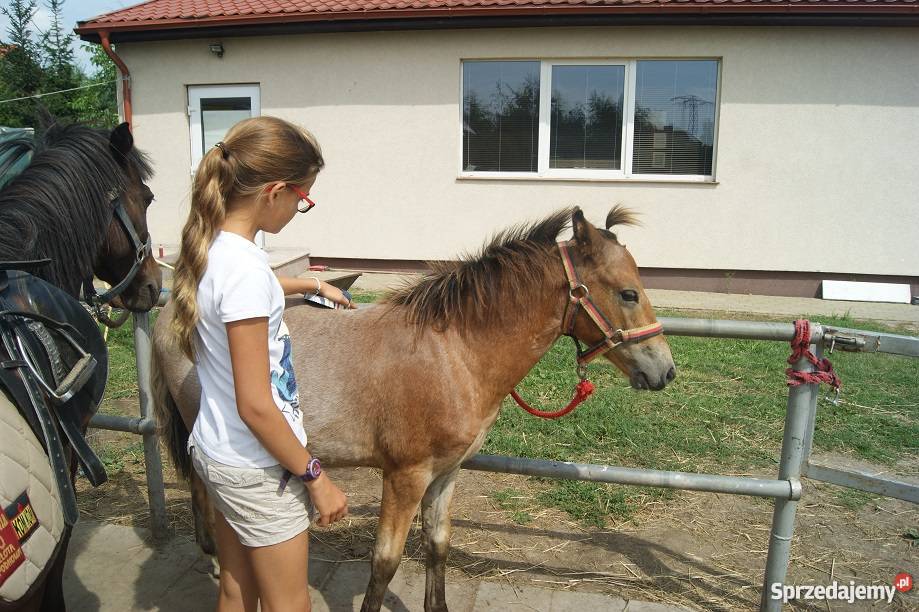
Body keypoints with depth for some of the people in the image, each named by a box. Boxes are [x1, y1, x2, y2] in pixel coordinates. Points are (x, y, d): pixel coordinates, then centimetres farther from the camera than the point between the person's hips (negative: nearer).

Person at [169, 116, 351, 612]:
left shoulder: (213, 249, -1)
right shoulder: (244, 267, -27)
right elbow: (255, 406, -26)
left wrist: (311, 284, 29)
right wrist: (316, 478, -16)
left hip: (216, 450, 8)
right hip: (256, 469, -8)